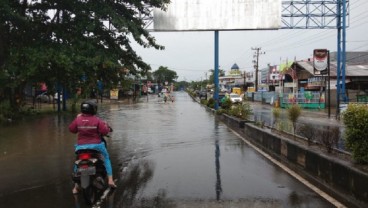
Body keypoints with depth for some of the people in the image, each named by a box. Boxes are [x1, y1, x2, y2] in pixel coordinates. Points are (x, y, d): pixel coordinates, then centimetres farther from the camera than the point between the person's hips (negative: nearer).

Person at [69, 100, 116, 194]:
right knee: (106, 158, 23)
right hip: (96, 145, -2)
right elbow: (104, 131, -12)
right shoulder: (97, 120, -11)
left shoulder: (78, 119, -4)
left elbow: (71, 129, 9)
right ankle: (110, 180, 12)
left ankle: (76, 186, 24)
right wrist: (106, 126, 9)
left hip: (81, 146, 2)